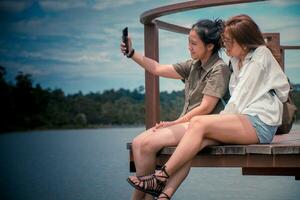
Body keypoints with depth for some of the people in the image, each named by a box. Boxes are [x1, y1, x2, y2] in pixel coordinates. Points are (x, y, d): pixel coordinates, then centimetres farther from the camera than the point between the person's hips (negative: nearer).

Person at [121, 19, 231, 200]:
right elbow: (158, 69, 18)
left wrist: (175, 123, -12)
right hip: (187, 123, 8)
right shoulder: (193, 66, 16)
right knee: (138, 143, -12)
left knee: (148, 144, -22)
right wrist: (131, 53, 10)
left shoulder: (219, 69, -8)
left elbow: (205, 108, -14)